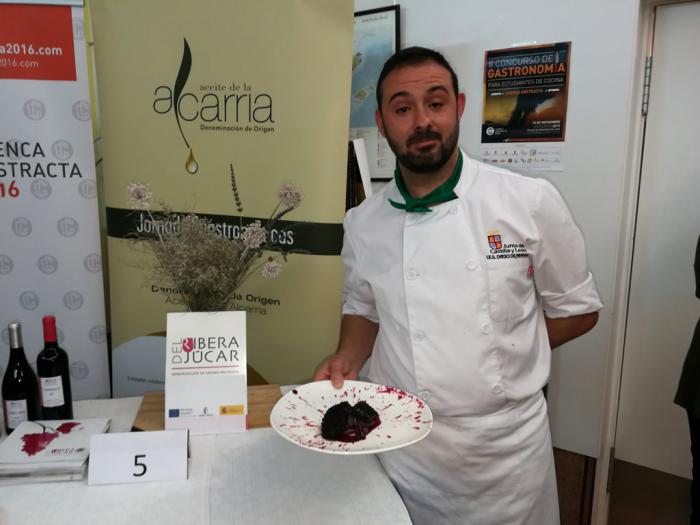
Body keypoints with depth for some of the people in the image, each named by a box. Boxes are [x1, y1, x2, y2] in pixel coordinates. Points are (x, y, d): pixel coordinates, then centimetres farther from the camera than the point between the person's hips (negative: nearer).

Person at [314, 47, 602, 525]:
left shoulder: (532, 203, -11)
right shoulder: (363, 223, -3)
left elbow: (577, 310, 0)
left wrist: (499, 359, -6)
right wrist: (348, 359, -7)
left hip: (506, 448, -1)